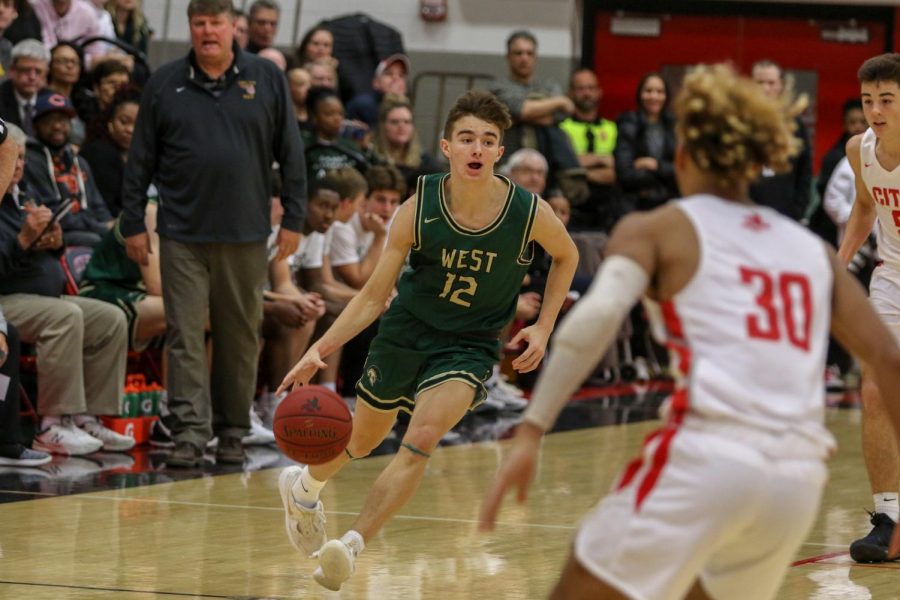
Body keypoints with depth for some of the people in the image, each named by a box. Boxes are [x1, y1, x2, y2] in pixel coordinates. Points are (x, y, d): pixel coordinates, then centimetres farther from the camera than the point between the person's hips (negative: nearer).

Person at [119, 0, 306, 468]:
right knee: (185, 336, -5)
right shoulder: (164, 84, 5)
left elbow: (290, 153, 6)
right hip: (183, 235, 0)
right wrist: (132, 223, 3)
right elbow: (140, 160, 7)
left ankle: (232, 432, 17)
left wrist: (293, 218, 1)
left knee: (240, 337, 7)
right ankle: (189, 433, -6)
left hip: (245, 235, 0)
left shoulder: (267, 79, 5)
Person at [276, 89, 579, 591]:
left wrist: (544, 328, -3)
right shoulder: (419, 210, -19)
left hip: (469, 347, -1)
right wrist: (321, 349, -24)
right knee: (362, 441, 20)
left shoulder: (530, 213, -19)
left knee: (422, 441, -26)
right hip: (405, 332, 1)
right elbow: (374, 296, -12)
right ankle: (303, 486, 52)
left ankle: (353, 546, -24)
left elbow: (567, 256, 6)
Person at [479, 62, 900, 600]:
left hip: (705, 451, -5)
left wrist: (532, 431, -11)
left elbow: (596, 316, -8)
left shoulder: (659, 228, 11)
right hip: (801, 474, 5)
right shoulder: (812, 248, 23)